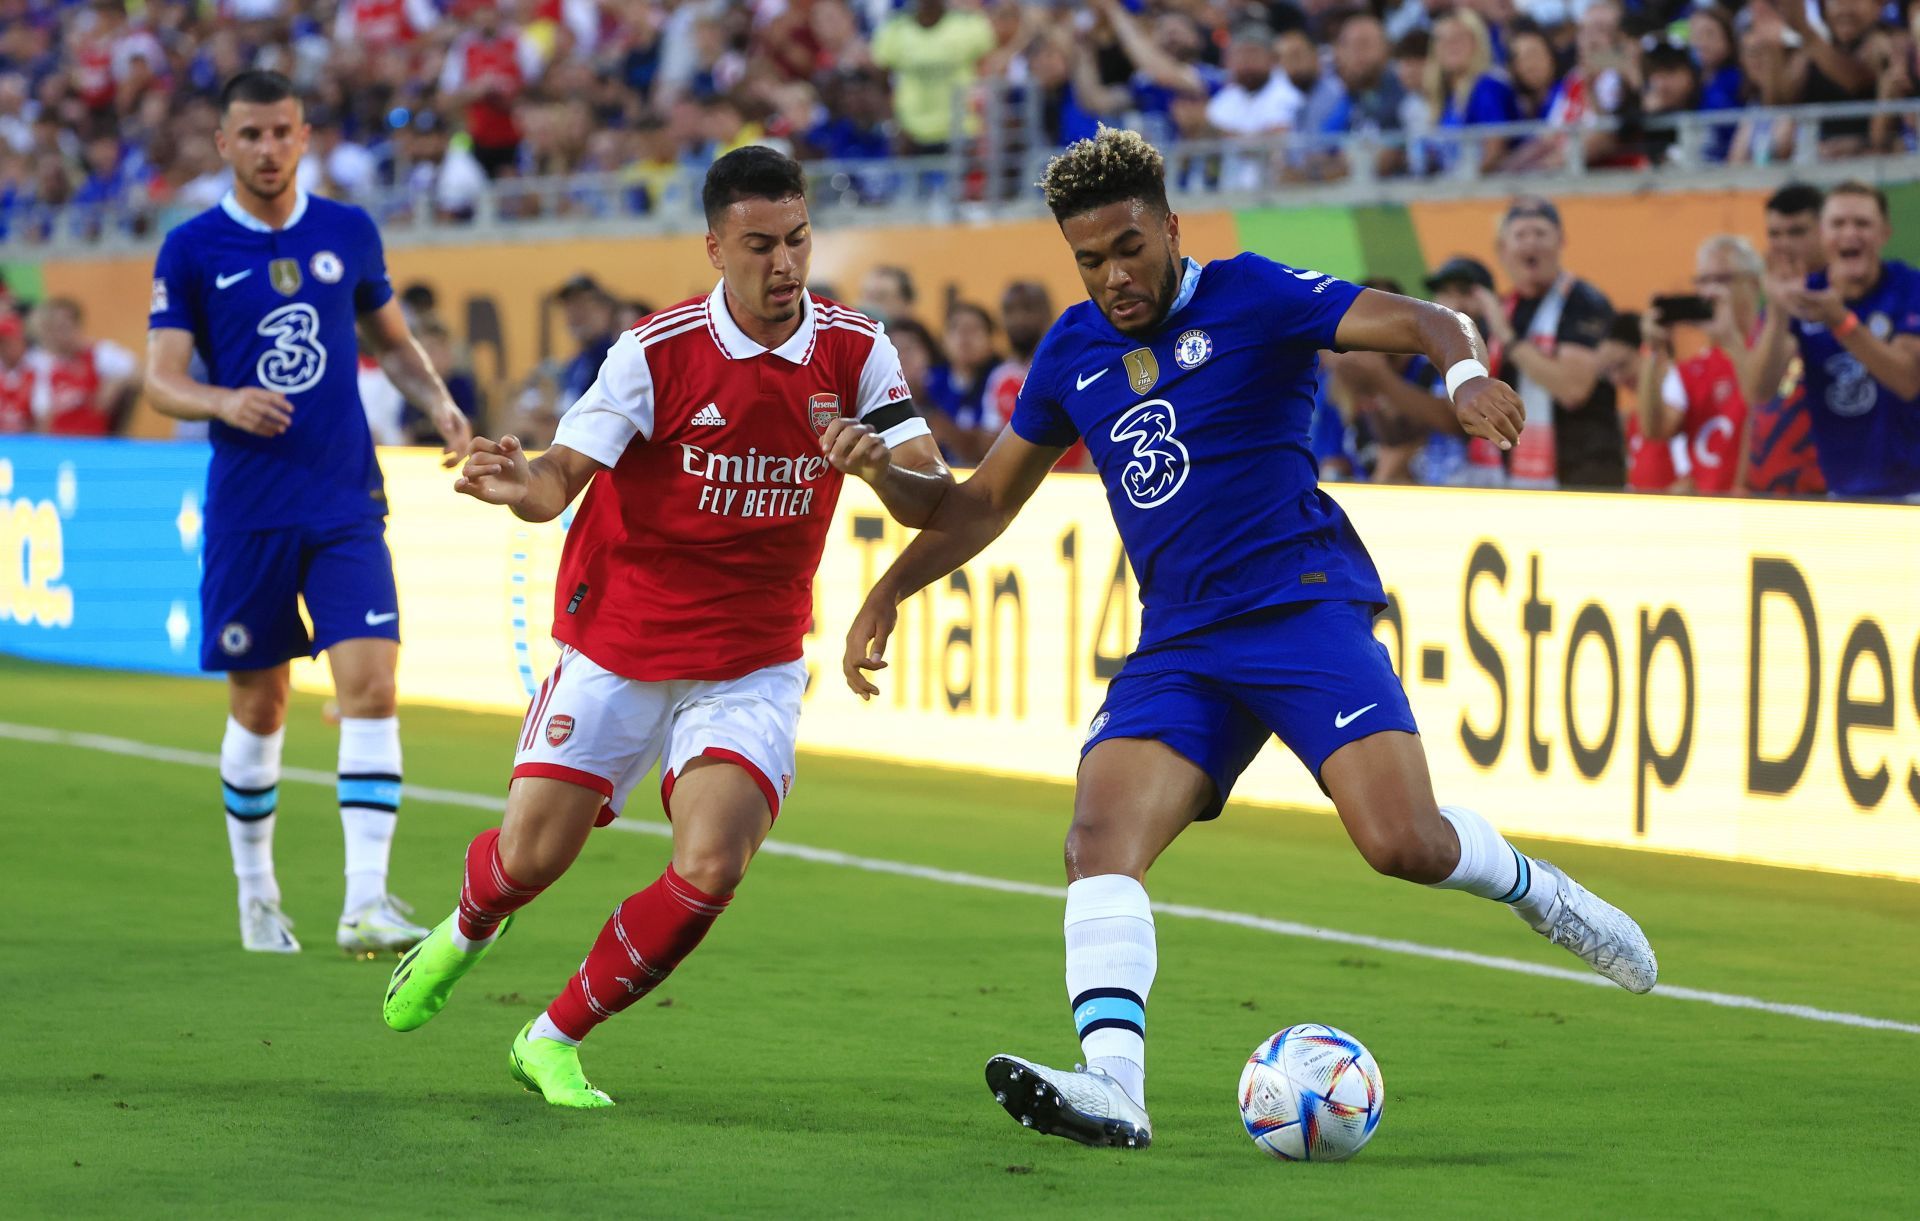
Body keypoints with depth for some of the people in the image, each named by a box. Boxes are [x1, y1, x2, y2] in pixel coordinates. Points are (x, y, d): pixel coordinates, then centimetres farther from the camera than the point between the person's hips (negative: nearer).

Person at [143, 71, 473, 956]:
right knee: (257, 707, 7)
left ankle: (365, 905, -16)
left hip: (346, 503, 1)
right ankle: (256, 894, 27)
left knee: (371, 684, -13)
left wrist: (440, 403, 2)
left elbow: (391, 340, 20)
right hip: (247, 510, -1)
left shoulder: (348, 233, 6)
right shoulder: (191, 250, -2)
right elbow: (162, 380, -5)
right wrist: (226, 401, -25)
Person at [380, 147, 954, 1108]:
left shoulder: (856, 351, -6)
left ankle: (556, 1039, 4)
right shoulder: (658, 351, -13)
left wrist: (880, 464, -31)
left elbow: (933, 504, -8)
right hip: (618, 643, -1)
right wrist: (518, 484, -39)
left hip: (753, 661, 1)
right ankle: (465, 932, 38)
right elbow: (562, 476, -16)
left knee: (711, 867, -17)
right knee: (532, 852, -1)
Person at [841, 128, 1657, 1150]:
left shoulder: (1252, 298, -3)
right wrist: (889, 592, 16)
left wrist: (1465, 371, -34)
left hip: (1304, 605, -5)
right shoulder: (1073, 349, 13)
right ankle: (1111, 1086, -31)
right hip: (1178, 644, 5)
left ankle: (1534, 889, 13)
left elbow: (1423, 323, -12)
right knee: (1100, 838, -20)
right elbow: (989, 497, 25)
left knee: (1404, 844, -21)